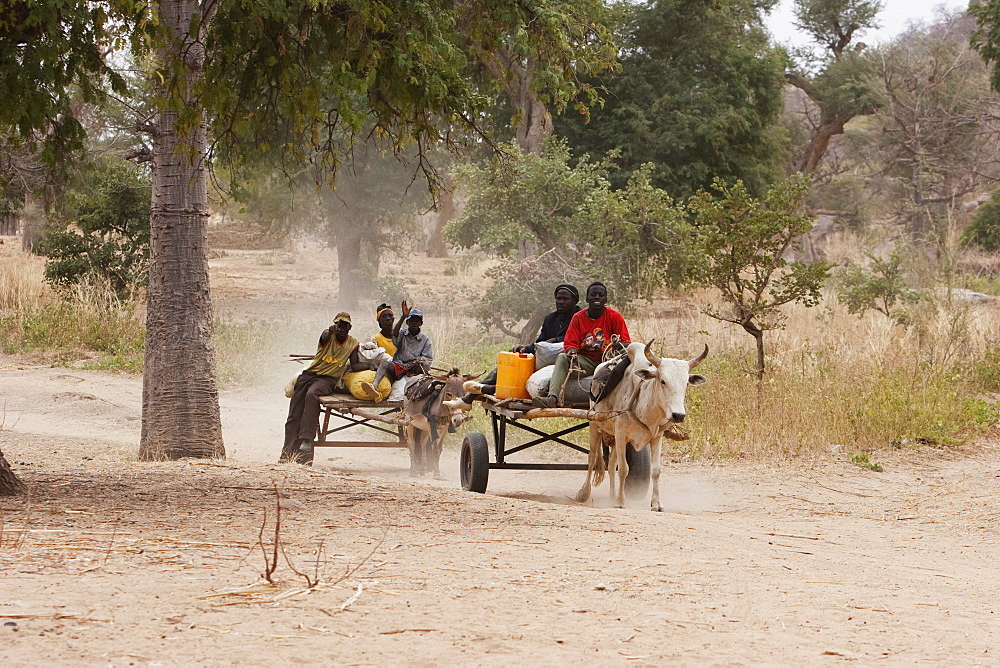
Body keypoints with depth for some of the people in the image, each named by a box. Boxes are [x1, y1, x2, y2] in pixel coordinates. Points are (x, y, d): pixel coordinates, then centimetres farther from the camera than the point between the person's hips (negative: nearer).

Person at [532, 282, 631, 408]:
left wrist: (619, 345, -26)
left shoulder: (615, 317, 1)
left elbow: (627, 344, -1)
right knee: (562, 358, -27)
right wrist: (572, 351, -24)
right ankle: (552, 398, -47)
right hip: (585, 361, 2)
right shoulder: (578, 317, 6)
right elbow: (570, 343, 1)